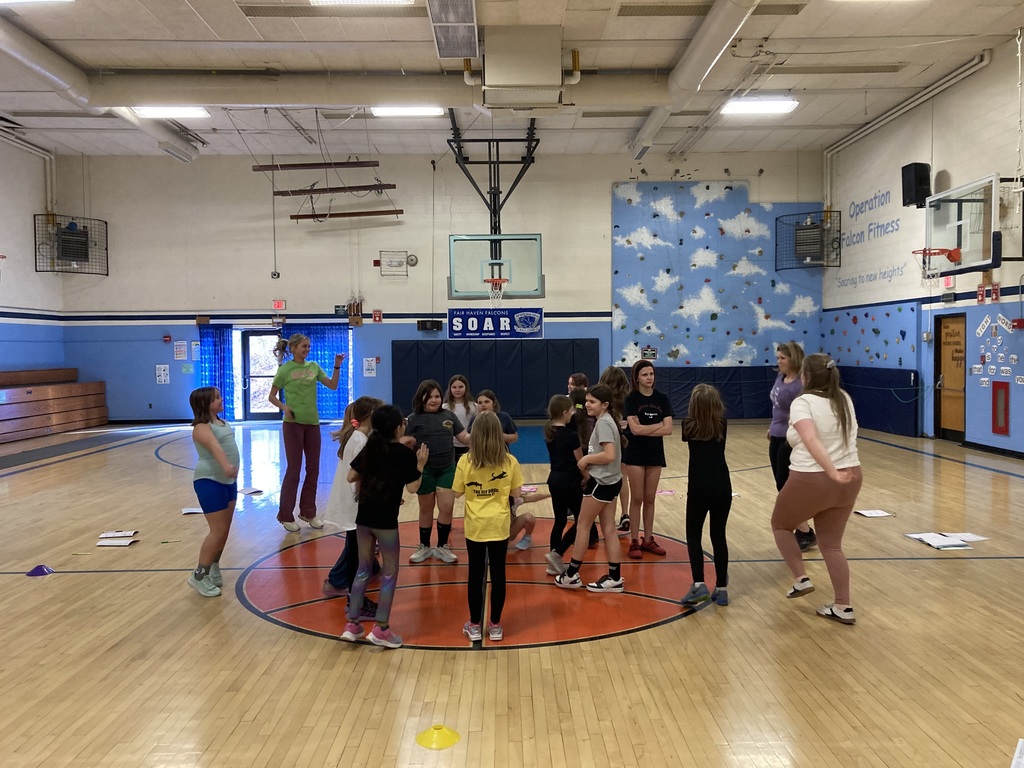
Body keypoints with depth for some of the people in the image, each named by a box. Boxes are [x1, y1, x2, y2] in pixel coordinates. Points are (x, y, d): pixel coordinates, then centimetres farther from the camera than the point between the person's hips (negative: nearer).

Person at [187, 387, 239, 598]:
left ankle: (213, 568, 26)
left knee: (225, 530, 12)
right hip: (210, 482, -9)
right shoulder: (202, 427, -17)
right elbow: (214, 446, -37)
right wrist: (225, 465, -53)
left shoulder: (221, 422, 10)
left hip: (228, 480, 9)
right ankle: (199, 575, 4)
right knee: (218, 531, -8)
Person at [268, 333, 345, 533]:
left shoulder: (313, 366, 7)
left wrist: (337, 367, -6)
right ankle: (286, 515, 11)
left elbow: (332, 385, 5)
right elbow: (272, 396, 0)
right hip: (293, 423, -5)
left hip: (313, 422, 5)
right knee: (293, 469, 0)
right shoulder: (285, 369, -5)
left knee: (313, 469, 9)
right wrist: (284, 407, -17)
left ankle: (308, 512, 22)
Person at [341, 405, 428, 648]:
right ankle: (381, 629, 8)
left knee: (363, 569, 16)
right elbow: (412, 488, -10)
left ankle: (351, 624, 18)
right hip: (386, 520, -5)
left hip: (363, 517, 6)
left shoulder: (369, 448, 6)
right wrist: (420, 464, 1)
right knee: (389, 572, 7)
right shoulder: (405, 453, -10)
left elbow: (351, 477, 7)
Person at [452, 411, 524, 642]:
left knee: (476, 573, 10)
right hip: (499, 525, 0)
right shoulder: (509, 461, -8)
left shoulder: (465, 461, -10)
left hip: (475, 526, 0)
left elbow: (457, 492, -4)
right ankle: (495, 625, 18)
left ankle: (475, 625, 20)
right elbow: (516, 493, -2)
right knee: (498, 573, 9)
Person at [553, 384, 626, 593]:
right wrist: (590, 462, 5)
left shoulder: (603, 422, -17)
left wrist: (586, 459, -15)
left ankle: (571, 575, 13)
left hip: (602, 482, -9)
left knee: (583, 526, 3)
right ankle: (614, 578, 16)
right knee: (609, 529, 11)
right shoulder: (607, 420, 12)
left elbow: (609, 455, -27)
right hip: (610, 481, 9)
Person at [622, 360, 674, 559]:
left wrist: (644, 429, -15)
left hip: (655, 454, 4)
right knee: (637, 499, 1)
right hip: (635, 454, -4)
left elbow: (668, 429, -7)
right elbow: (635, 429, -19)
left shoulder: (662, 398, 2)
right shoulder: (631, 399, -8)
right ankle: (634, 541, 9)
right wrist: (658, 425, -11)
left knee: (650, 499, 11)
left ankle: (648, 540, 20)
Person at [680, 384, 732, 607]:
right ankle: (721, 589, 14)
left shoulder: (689, 425, -1)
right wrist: (712, 397, 37)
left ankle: (699, 585, -6)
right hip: (722, 487, 2)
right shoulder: (722, 424, 3)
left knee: (693, 535, 8)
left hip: (699, 488, -2)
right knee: (719, 536, 11)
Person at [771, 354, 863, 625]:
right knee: (831, 544, 16)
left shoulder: (802, 402, -13)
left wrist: (832, 473, -33)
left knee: (780, 524, 20)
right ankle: (844, 608, 15)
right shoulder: (844, 399, 7)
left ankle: (800, 579, 13)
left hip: (811, 481, -6)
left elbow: (811, 440, -29)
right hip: (849, 481, 6)